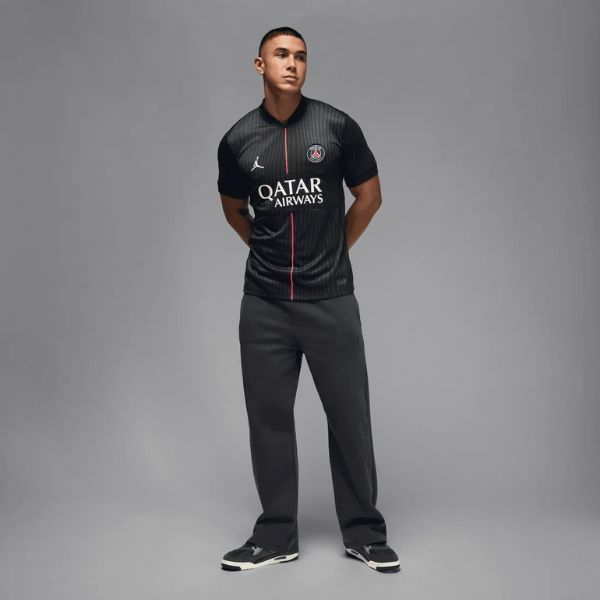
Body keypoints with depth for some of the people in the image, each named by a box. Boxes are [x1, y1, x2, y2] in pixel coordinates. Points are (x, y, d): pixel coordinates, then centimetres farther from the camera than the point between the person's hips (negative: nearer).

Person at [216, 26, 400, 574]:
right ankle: (276, 536, 22)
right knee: (269, 417, 7)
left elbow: (369, 195, 8)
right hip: (264, 304, 2)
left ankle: (365, 534, 21)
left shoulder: (337, 127, -3)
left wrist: (334, 251, 9)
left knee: (350, 415, 4)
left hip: (331, 299, -1)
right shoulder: (238, 140, 3)